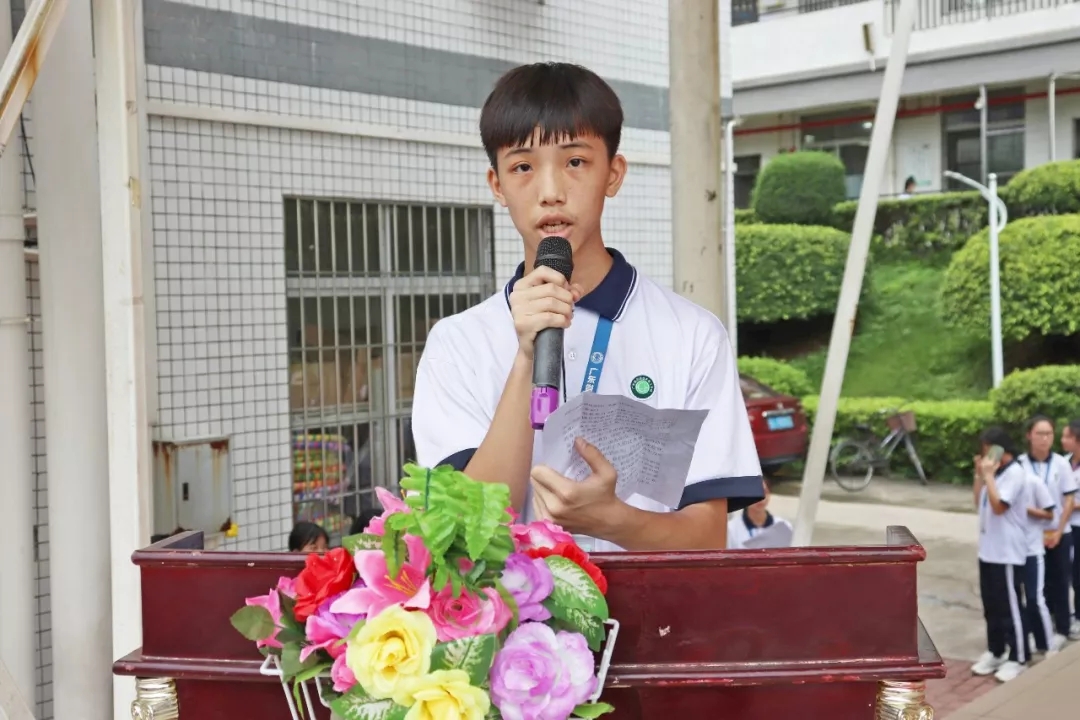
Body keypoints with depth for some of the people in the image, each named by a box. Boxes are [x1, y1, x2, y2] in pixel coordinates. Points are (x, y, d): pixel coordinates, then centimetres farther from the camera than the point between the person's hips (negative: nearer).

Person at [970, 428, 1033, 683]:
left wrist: (988, 475, -19)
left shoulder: (1015, 473, -15)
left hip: (1007, 553, -9)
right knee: (991, 605, 15)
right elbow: (979, 502, 15)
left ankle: (1017, 658, 7)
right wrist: (980, 474, 6)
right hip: (988, 550, 9)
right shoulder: (994, 472, 13)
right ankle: (994, 652, 25)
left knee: (1010, 606, -2)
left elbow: (998, 506, -22)